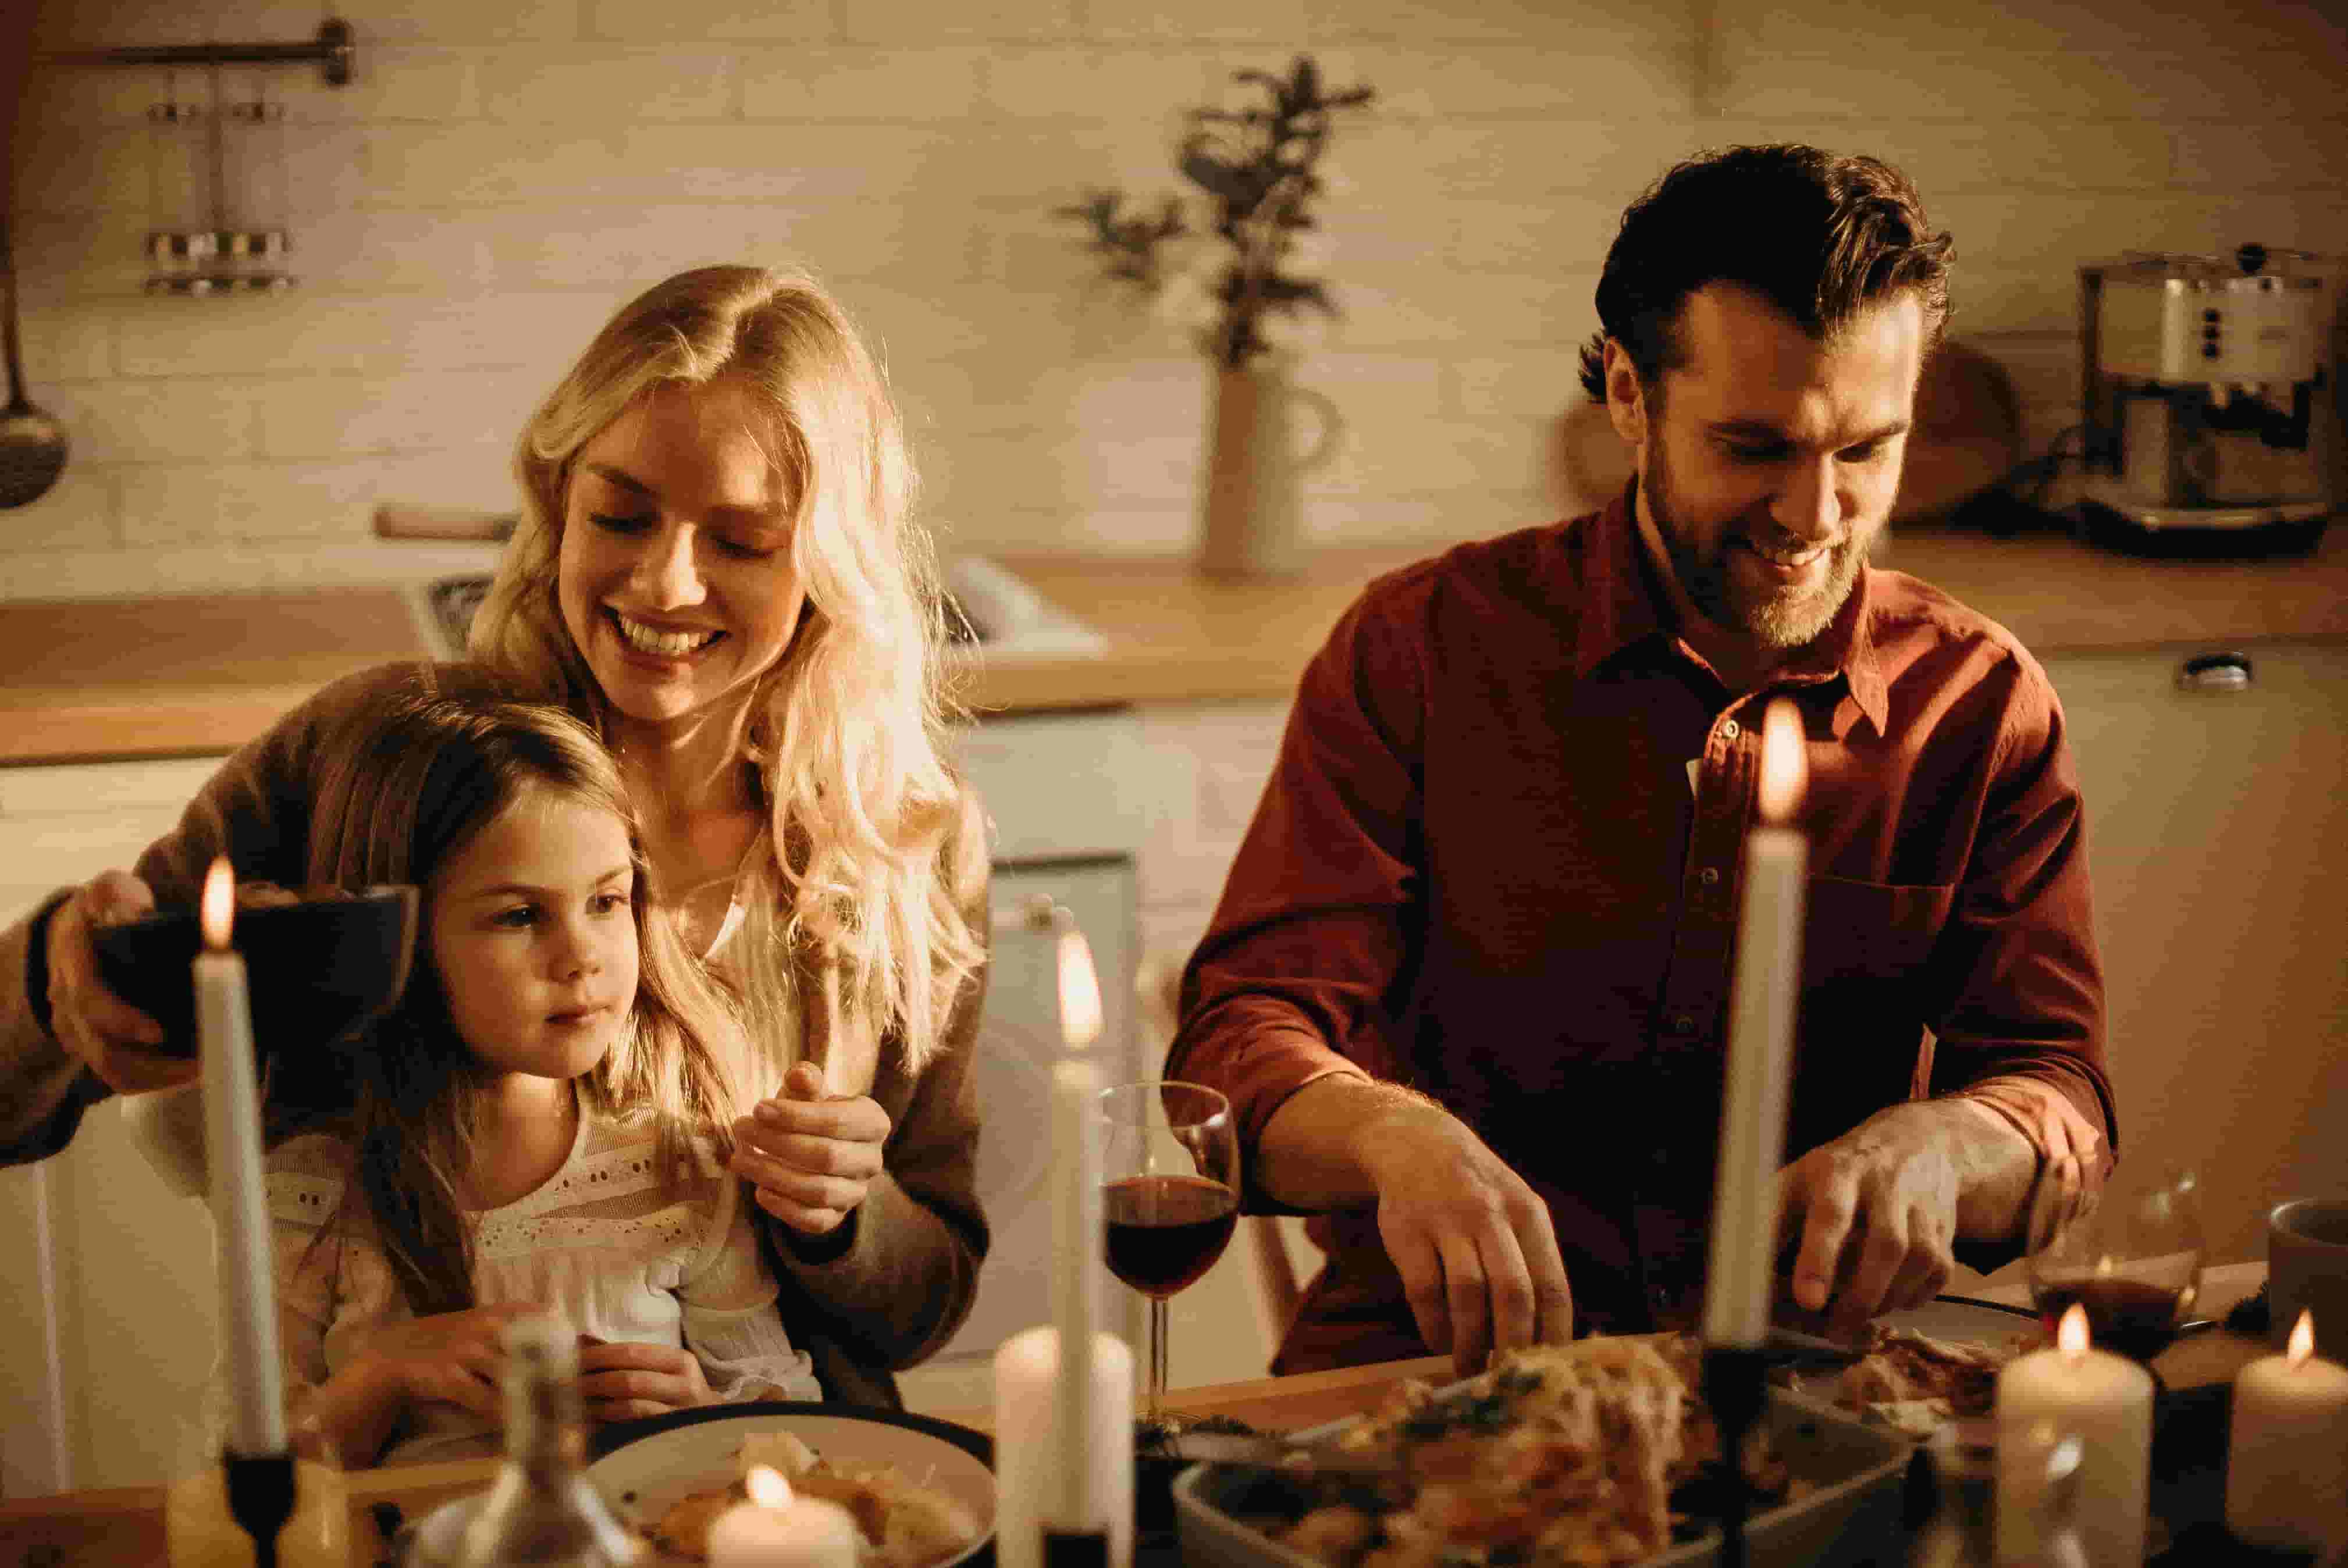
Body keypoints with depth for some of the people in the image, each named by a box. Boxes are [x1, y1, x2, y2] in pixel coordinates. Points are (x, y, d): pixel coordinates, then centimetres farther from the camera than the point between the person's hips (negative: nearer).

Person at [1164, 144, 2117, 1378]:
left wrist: (1932, 1148, -26)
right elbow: (1242, 1043, -9)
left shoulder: (1981, 705, 5)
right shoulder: (1422, 648, -1)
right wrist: (1396, 1137, -33)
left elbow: (2057, 1095, 0)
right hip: (1429, 1362, -3)